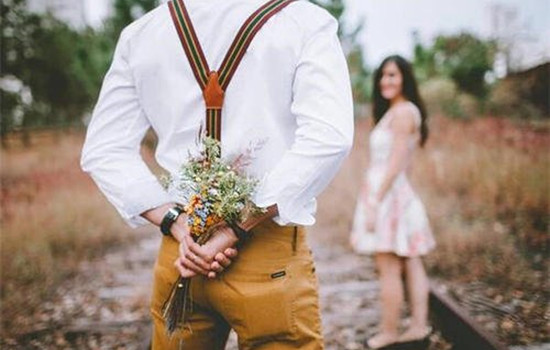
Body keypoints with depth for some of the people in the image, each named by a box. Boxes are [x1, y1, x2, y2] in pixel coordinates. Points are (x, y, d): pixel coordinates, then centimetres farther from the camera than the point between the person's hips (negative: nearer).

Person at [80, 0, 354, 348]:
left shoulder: (139, 33, 7)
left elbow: (103, 152, 4)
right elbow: (328, 139, -18)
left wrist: (178, 224, -4)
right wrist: (236, 229, -15)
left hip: (179, 254, 4)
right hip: (271, 259, -3)